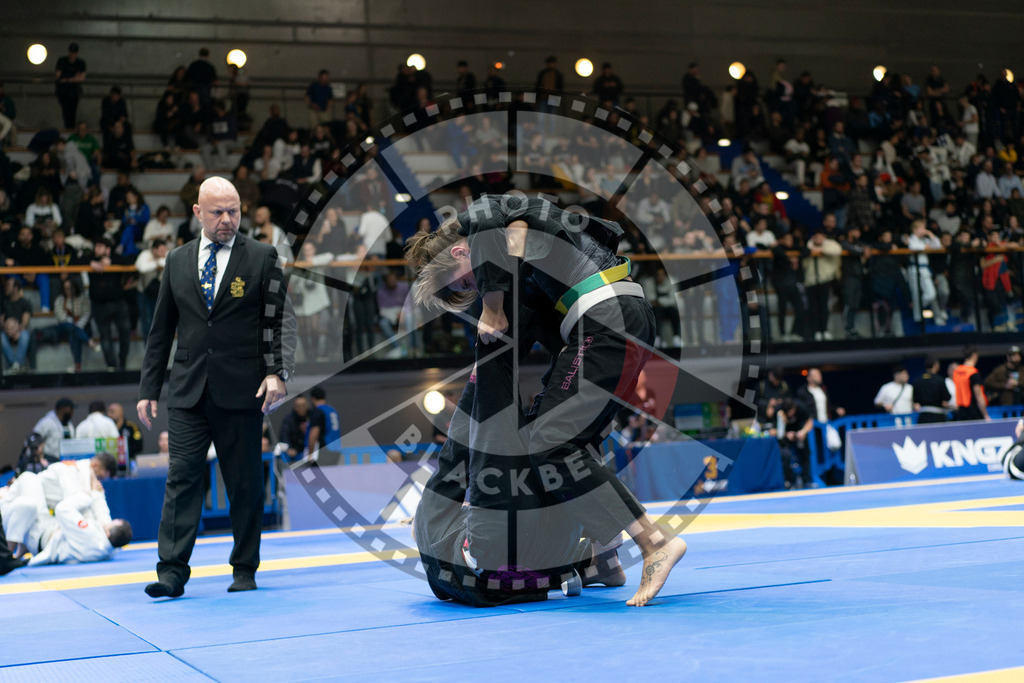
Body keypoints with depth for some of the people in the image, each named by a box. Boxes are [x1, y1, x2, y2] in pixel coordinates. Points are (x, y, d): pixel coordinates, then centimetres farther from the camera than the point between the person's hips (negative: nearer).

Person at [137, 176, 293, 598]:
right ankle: (172, 572, -3)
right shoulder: (178, 261, 11)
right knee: (182, 479, -4)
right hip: (188, 390, 2)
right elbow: (161, 330, 14)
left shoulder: (261, 258, 3)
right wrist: (149, 389, 10)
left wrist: (277, 372, -14)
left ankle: (245, 570, 16)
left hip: (241, 391, -2)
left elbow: (279, 320, 0)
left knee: (245, 484, 5)